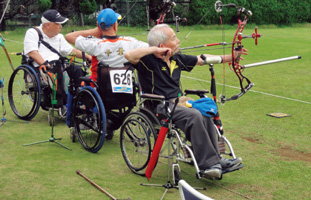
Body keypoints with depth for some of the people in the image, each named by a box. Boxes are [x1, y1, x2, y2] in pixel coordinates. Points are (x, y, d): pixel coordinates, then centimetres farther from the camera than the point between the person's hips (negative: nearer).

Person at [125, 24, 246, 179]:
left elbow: (202, 60, 23)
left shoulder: (177, 58, 13)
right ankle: (207, 164, -23)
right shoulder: (148, 60, -10)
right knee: (194, 115, -29)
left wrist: (232, 57, 25)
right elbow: (129, 55, -30)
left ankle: (215, 160, -15)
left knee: (206, 114, -20)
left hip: (178, 101, 7)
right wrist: (154, 49, -21)